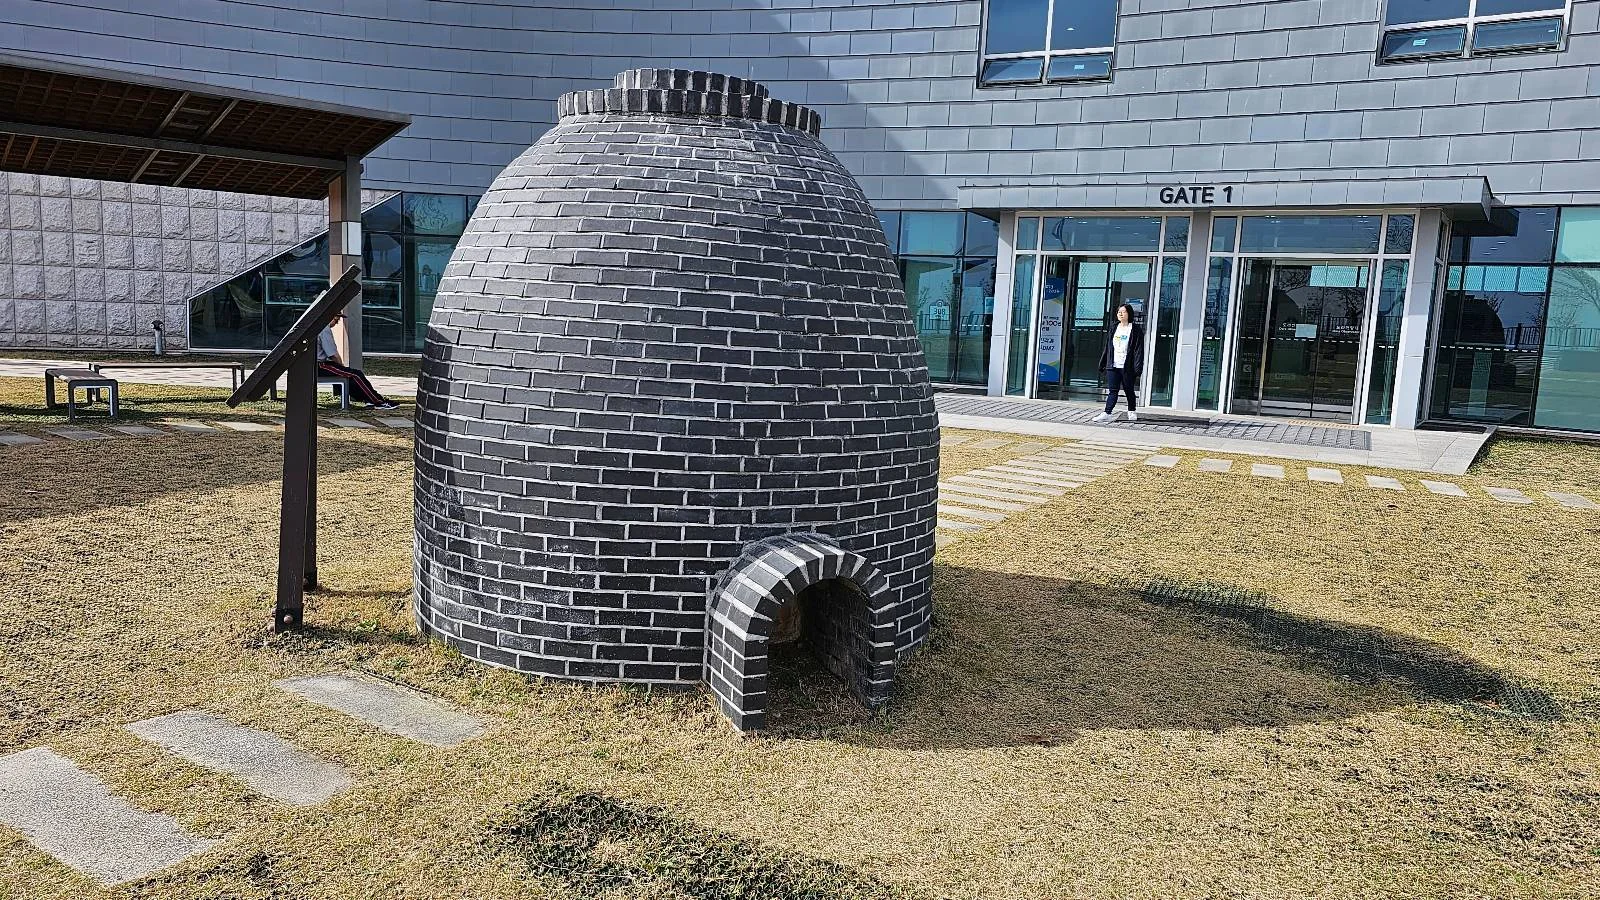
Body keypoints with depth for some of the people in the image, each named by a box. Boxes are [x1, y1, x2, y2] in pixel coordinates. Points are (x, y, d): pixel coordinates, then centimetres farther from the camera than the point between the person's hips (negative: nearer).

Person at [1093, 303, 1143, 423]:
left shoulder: (1136, 330, -3)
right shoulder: (1114, 329, 13)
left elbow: (1139, 349, -7)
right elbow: (1107, 348, 16)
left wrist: (1138, 367, -14)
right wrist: (1103, 364, 13)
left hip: (1127, 367, -4)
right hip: (1113, 366, 4)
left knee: (1129, 390, 9)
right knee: (1112, 391, -2)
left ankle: (1132, 411, 25)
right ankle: (1107, 413, -7)